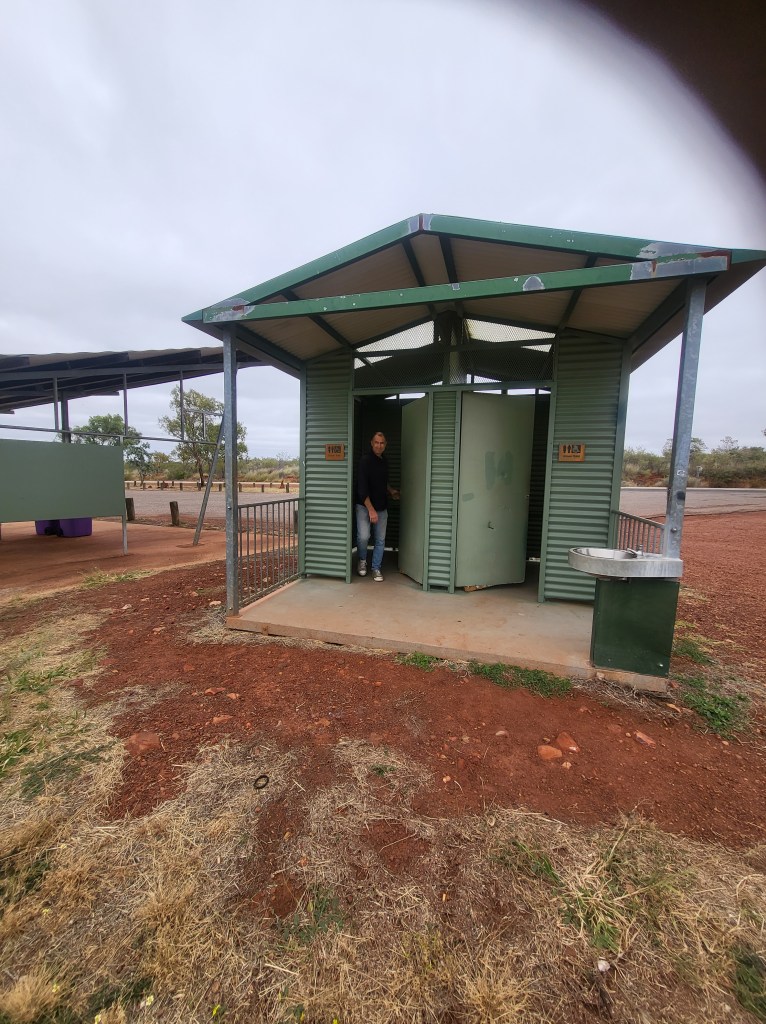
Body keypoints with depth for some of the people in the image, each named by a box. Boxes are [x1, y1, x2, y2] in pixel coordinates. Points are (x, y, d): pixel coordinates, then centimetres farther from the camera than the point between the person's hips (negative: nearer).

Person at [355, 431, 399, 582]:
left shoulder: (384, 461, 10)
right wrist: (371, 509, -23)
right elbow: (362, 487, -19)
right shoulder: (365, 460, -13)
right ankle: (362, 560, 12)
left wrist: (391, 490, 12)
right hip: (365, 506, -6)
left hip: (382, 507, 6)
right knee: (363, 536, -17)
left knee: (380, 540, 6)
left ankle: (376, 568, 20)